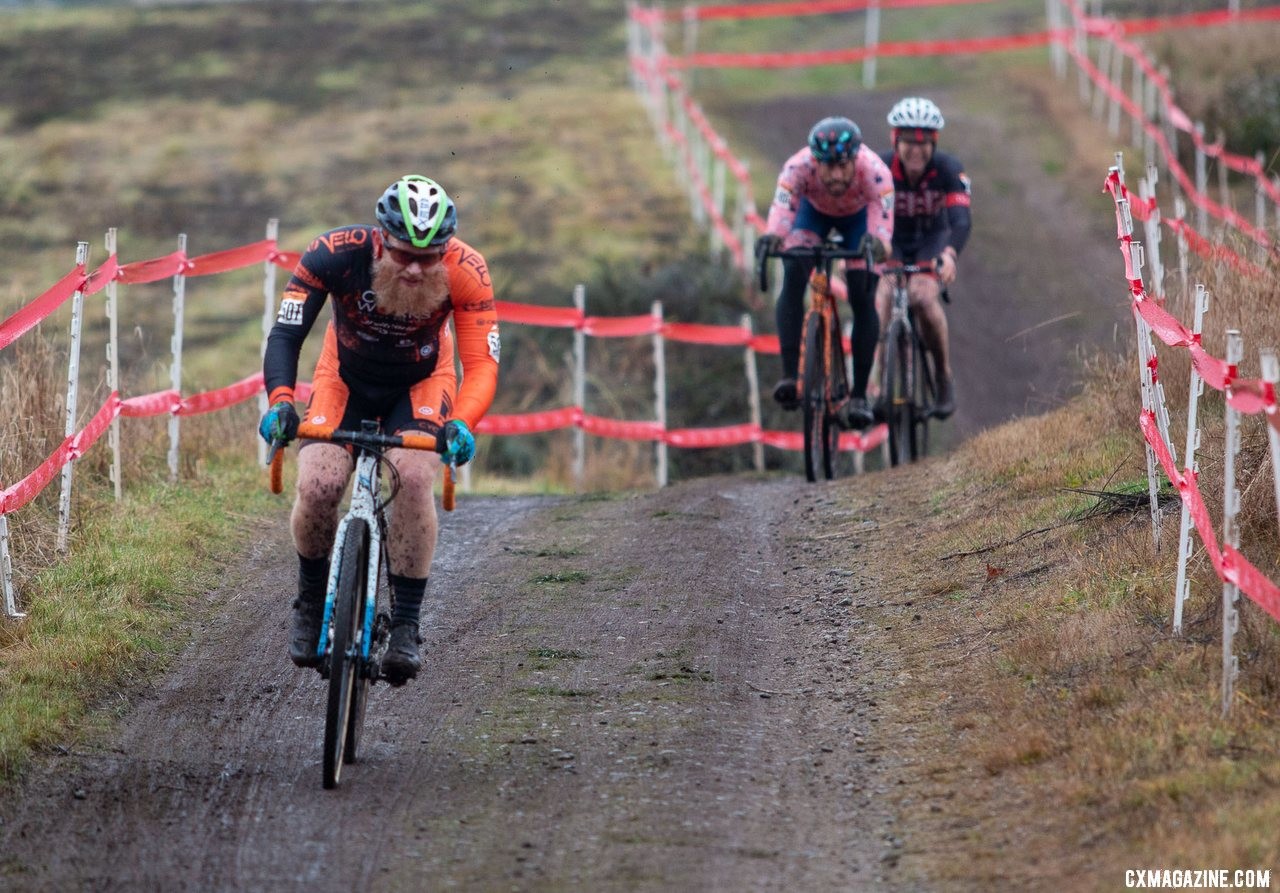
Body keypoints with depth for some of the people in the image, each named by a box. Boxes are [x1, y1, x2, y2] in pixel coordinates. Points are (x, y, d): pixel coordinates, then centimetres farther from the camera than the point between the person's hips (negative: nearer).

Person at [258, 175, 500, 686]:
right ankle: (312, 600, 8)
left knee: (413, 476, -28)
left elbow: (482, 364, -31)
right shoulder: (336, 254, -33)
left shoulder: (465, 273, -31)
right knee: (318, 486, -21)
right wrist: (280, 401, -49)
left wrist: (462, 423, -50)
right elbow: (285, 336, -31)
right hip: (345, 379, 0)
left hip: (420, 385, 0)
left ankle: (406, 624, -16)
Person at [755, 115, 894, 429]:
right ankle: (789, 376, -21)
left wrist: (877, 242, -73)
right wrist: (772, 236, -74)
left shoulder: (874, 172, -41)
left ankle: (859, 395, -2)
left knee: (863, 298, -12)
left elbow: (883, 216, -51)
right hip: (814, 211, 0)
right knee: (793, 276, -24)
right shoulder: (799, 166, -40)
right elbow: (782, 205, -53)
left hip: (858, 216, 0)